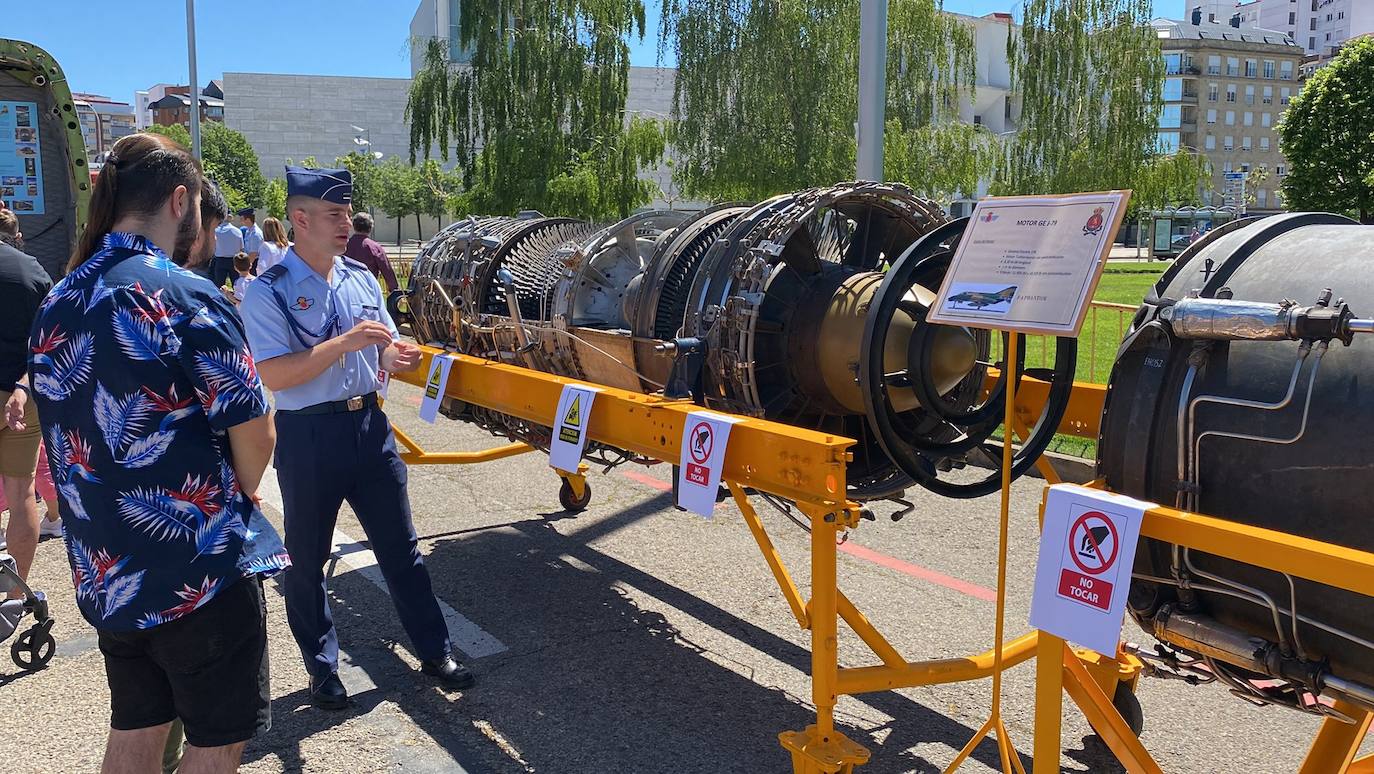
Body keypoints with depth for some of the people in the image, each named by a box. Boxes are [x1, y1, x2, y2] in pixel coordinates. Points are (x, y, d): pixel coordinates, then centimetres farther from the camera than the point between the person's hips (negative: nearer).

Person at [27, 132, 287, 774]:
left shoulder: (55, 306, 5)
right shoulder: (189, 299, -18)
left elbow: (71, 434, 14)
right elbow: (254, 438, -14)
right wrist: (238, 494, 5)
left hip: (103, 573, 7)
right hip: (201, 572, -7)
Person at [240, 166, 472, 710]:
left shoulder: (362, 279, 7)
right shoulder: (269, 291, -10)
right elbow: (274, 375, -18)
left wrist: (395, 356, -8)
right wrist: (343, 342, -25)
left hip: (369, 425, 5)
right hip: (308, 436, -4)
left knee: (400, 547, 11)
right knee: (307, 559, 11)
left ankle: (434, 652, 23)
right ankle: (322, 667, 29)